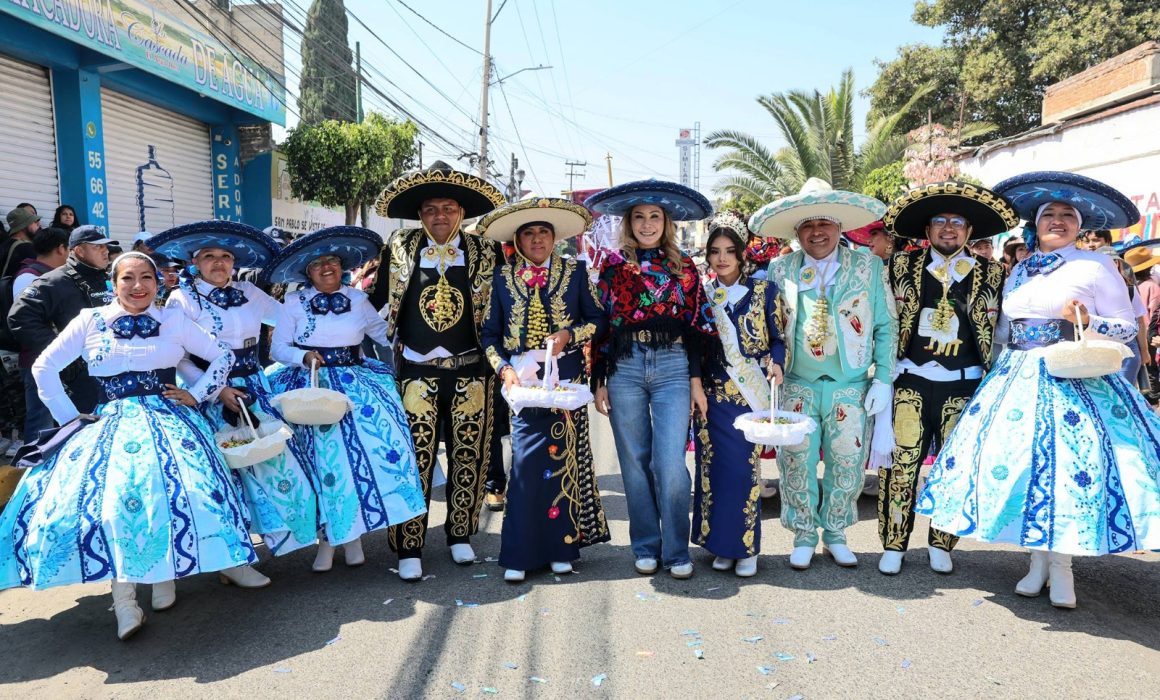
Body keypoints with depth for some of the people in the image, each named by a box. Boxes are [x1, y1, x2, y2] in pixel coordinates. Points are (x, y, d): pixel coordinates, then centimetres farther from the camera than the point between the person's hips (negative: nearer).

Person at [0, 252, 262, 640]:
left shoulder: (174, 321, 7)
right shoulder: (90, 321, 7)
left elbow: (223, 356, 12)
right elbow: (44, 367, 12)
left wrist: (196, 394, 4)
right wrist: (68, 415, 6)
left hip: (168, 415, 0)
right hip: (111, 422, 0)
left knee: (175, 481, -25)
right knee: (114, 489, -23)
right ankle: (123, 594, -17)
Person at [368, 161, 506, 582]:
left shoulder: (484, 254, 4)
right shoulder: (399, 249, 5)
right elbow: (380, 302, 12)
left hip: (470, 373, 1)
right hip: (416, 373, -1)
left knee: (470, 458, 8)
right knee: (414, 460, -1)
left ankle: (460, 536, 26)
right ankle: (408, 550, 9)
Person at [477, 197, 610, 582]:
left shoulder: (574, 271, 8)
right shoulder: (503, 276, 9)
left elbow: (599, 319, 8)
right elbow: (490, 332, 9)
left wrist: (570, 335, -9)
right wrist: (503, 368, -6)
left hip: (566, 379, 0)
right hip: (522, 379, 0)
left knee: (564, 459, 2)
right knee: (527, 462, -5)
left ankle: (560, 549, 14)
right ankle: (518, 555, 3)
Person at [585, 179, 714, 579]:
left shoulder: (684, 268, 8)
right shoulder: (613, 268, 8)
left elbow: (695, 328, 7)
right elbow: (601, 328, 7)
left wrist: (696, 381, 2)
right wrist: (598, 381, 3)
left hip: (672, 367, -1)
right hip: (624, 368, 1)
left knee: (670, 465, -7)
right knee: (635, 462, 6)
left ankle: (677, 551, 8)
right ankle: (646, 547, 20)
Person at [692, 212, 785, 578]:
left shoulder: (763, 291, 4)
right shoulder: (700, 293, 8)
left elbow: (778, 339, 5)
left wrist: (775, 363, -16)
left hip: (750, 393, -1)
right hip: (711, 394, 2)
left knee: (746, 465, -4)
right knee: (715, 466, 2)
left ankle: (746, 546, 10)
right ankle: (722, 545, 15)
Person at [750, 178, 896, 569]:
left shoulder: (868, 267, 2)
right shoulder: (780, 270, 3)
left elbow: (886, 327, 2)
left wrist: (883, 379, -4)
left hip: (851, 388, 0)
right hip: (797, 387, 1)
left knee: (846, 466, 8)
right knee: (797, 465, 6)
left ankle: (835, 534, 27)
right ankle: (803, 536, 24)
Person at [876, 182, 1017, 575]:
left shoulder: (990, 272, 6)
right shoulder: (903, 266, 6)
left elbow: (994, 328, 8)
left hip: (963, 385, 1)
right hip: (911, 381, 0)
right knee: (900, 463, -2)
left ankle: (941, 543, 22)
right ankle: (893, 545, 11)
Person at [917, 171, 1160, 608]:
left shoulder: (1097, 266, 1)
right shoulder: (1019, 271, 15)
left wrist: (1087, 321, -17)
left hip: (1074, 380, -4)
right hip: (1018, 379, 4)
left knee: (1067, 468, -8)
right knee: (1024, 464, 2)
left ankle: (1062, 564, 9)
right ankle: (1038, 559, 17)